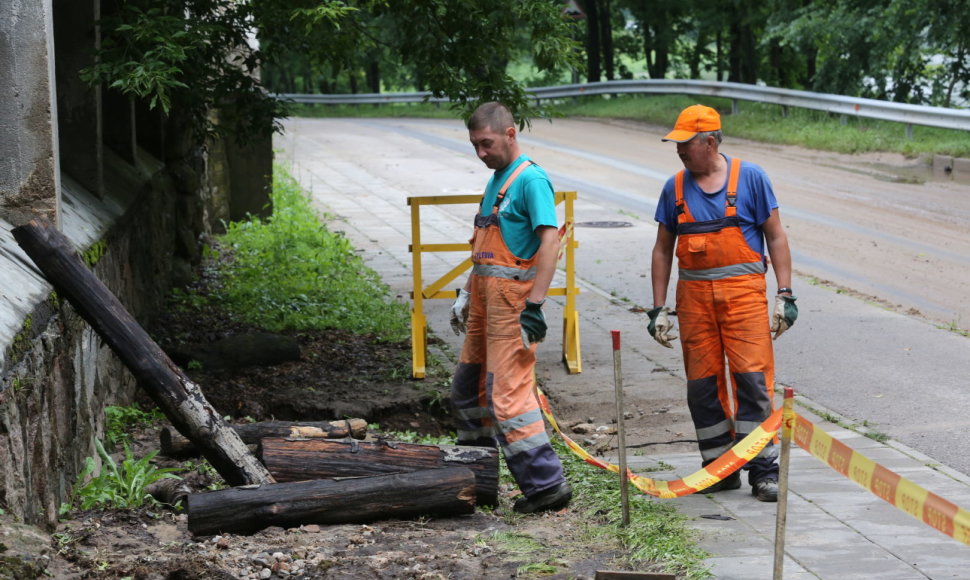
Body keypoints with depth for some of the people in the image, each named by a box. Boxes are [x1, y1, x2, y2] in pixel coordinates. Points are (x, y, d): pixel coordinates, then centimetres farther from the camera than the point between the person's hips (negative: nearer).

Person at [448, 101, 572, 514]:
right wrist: (467, 293, 23)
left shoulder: (531, 180, -12)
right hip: (485, 301, 10)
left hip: (512, 300, -10)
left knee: (508, 394, -12)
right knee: (467, 388, 16)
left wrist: (534, 306, -25)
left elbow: (550, 240, -21)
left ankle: (547, 484, -7)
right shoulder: (496, 180, 17)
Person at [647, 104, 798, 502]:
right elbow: (663, 250, 15)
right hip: (694, 295, 3)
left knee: (752, 378, -9)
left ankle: (763, 469, -4)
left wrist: (784, 295, -3)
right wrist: (659, 308, 10)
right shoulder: (675, 188, 10)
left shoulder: (750, 178, 1)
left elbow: (776, 237, 4)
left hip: (744, 290, -3)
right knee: (702, 384, 4)